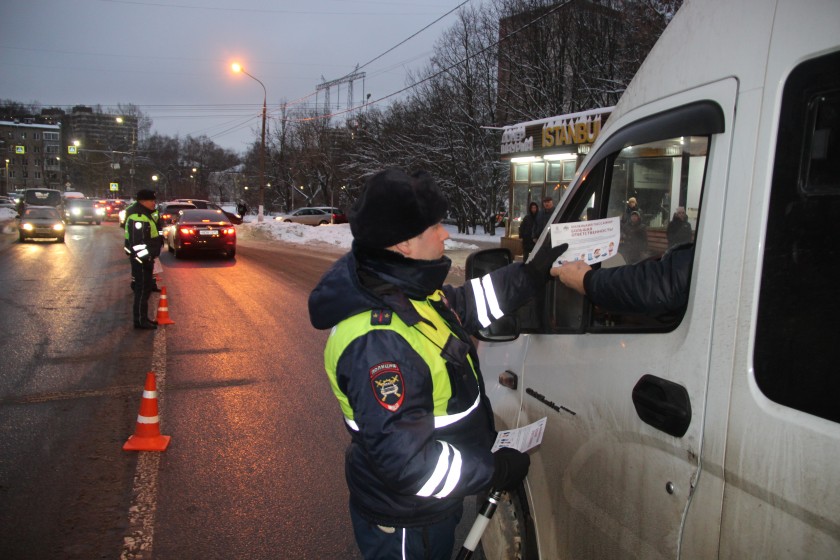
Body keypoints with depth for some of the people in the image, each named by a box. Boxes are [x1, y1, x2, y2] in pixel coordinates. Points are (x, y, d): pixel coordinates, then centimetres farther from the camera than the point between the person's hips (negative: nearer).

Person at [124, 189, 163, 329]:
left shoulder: (145, 214, 15)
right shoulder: (138, 217, -19)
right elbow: (137, 242, -25)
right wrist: (145, 258, -25)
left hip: (145, 258, 11)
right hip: (141, 260, -11)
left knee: (146, 287, 16)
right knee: (142, 289, -5)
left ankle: (143, 318, 25)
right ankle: (140, 320, 1)